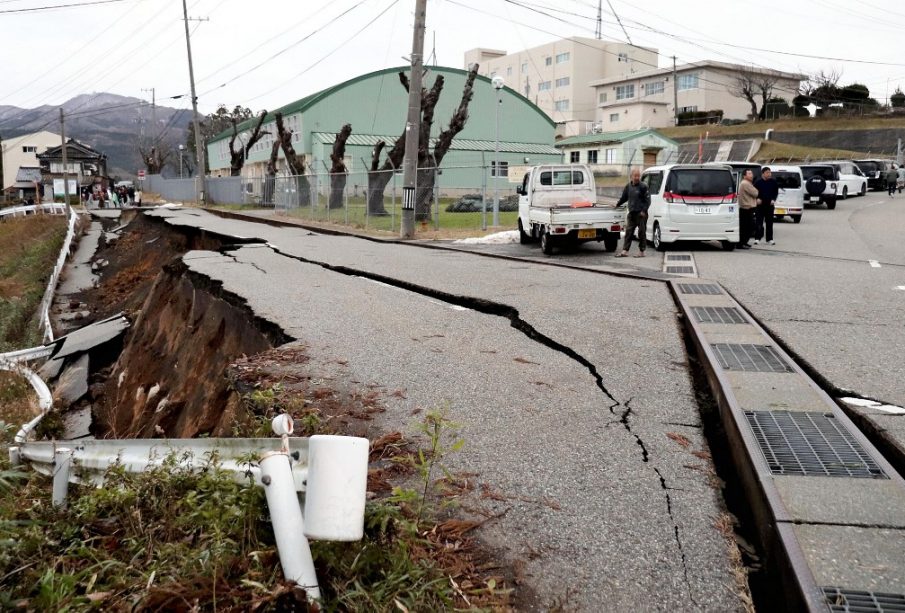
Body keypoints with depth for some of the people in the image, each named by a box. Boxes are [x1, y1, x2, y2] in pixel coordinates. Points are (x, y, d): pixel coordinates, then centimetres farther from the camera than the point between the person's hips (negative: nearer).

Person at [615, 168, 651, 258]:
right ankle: (625, 251, 3)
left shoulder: (643, 186, -6)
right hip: (631, 213, 5)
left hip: (641, 214, -5)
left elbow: (647, 200, -7)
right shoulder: (628, 186, 10)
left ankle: (641, 252, 8)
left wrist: (644, 210, -14)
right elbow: (624, 197, 25)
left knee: (641, 232, 0)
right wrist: (617, 204, 27)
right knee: (628, 232, 2)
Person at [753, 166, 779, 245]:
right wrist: (757, 199, -10)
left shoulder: (773, 182, 4)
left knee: (769, 222, 5)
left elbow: (776, 192, 10)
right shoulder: (758, 182, -1)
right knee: (758, 222, -2)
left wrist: (773, 200, -4)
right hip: (760, 205, -2)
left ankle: (769, 239, 10)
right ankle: (757, 238, 3)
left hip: (770, 204, 2)